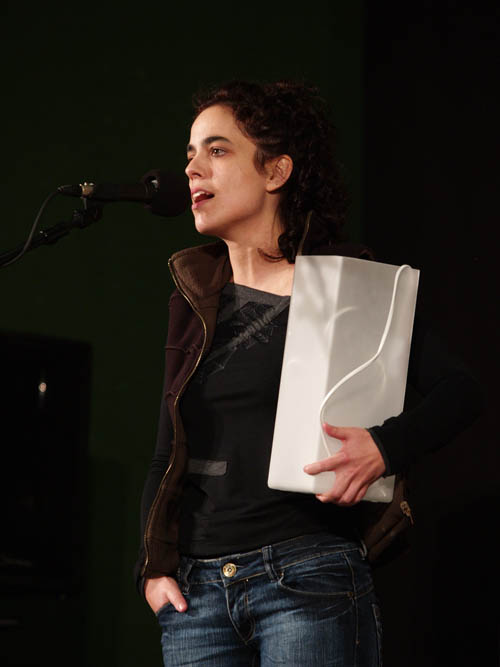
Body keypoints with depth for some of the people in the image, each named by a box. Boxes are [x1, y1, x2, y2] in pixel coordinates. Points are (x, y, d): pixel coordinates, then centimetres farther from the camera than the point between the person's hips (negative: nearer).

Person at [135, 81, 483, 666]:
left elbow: (458, 391, -2)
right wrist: (154, 565, 4)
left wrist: (385, 447, -20)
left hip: (307, 579, -4)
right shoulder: (194, 298, 14)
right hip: (196, 588, 5)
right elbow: (167, 455, 16)